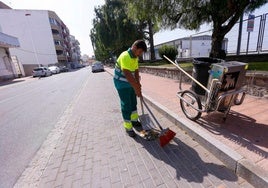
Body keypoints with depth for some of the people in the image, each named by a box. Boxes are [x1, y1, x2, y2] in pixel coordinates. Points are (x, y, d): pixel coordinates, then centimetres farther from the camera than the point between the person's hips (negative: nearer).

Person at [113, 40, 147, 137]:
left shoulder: (135, 57, 4)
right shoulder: (125, 56, -25)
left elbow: (136, 71, 4)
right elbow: (128, 75, -30)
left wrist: (138, 84, -10)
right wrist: (136, 89, -26)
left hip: (130, 83, 9)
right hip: (122, 84, -9)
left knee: (133, 102, 17)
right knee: (126, 105, -3)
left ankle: (134, 120, 36)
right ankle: (128, 128, 12)